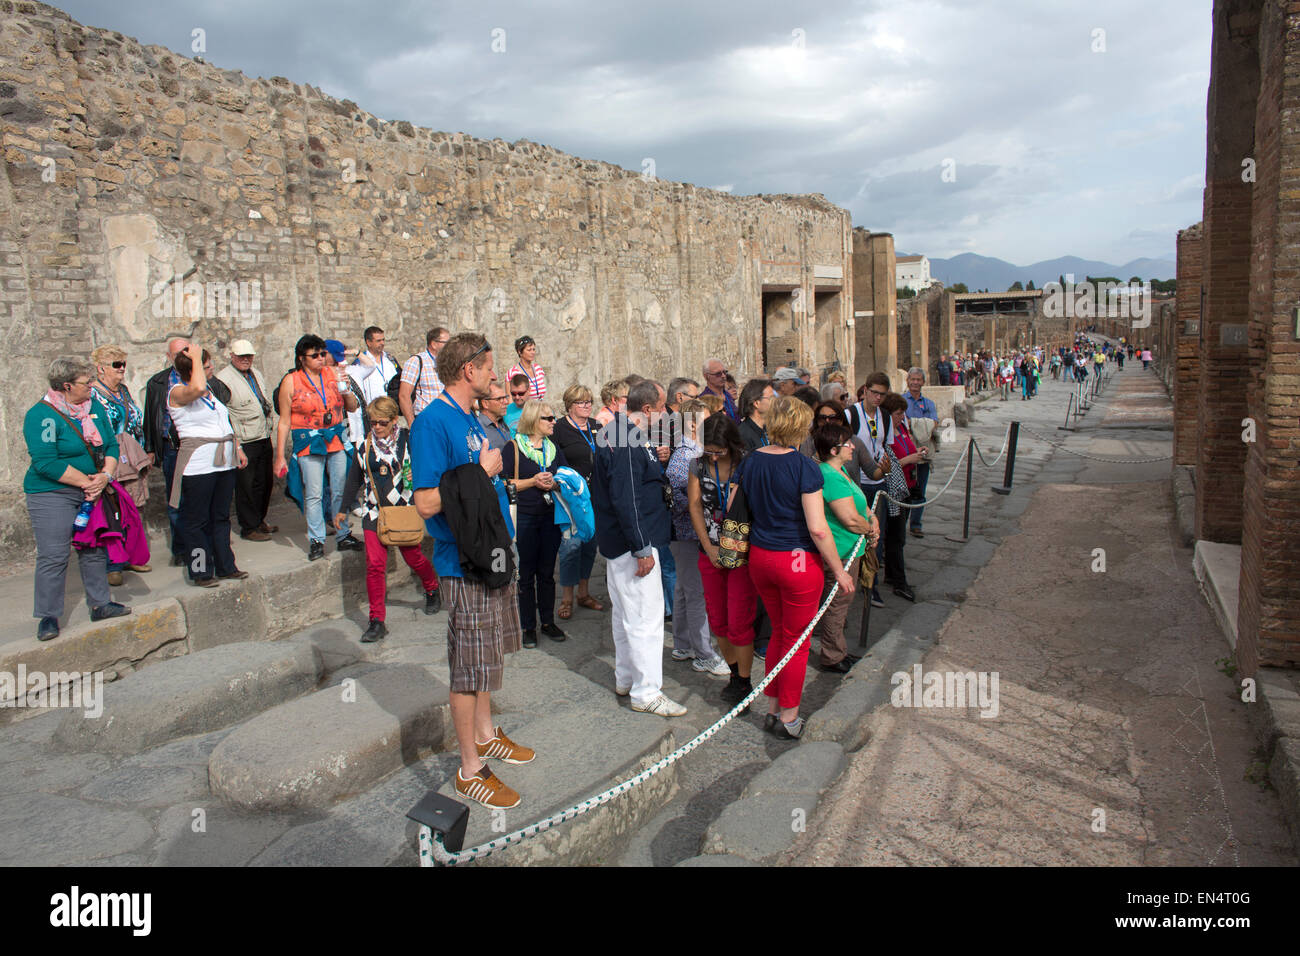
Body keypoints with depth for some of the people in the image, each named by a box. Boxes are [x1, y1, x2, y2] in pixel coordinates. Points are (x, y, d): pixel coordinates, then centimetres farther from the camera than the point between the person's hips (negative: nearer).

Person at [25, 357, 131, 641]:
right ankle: (48, 616, 7)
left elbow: (111, 445, 7)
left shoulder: (95, 407, 6)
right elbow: (46, 462, -21)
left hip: (93, 491, 6)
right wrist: (86, 482, -19)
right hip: (52, 495, -6)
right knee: (53, 555, -3)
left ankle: (100, 603, 25)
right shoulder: (41, 415, -14)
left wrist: (105, 475, -11)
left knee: (94, 550, 13)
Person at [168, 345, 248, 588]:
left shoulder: (210, 391, 16)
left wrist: (237, 447, 18)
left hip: (224, 463, 8)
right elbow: (197, 388, -33)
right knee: (196, 521, 1)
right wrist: (196, 358, -20)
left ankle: (225, 567, 21)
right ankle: (200, 572, 8)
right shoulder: (178, 392, -9)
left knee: (221, 517, 13)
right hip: (198, 465, -8)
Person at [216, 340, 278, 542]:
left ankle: (260, 521, 29)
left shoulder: (257, 375, 15)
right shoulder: (223, 378, -10)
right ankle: (249, 528, 9)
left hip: (264, 439, 8)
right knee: (246, 487, -1)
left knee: (265, 482, 14)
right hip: (243, 443, -7)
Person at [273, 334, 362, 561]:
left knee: (340, 491, 6)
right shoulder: (291, 381, -1)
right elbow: (284, 422, 0)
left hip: (337, 439, 3)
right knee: (313, 494, -3)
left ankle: (343, 536, 17)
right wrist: (280, 456, -2)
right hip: (308, 443, -3)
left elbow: (352, 408, 12)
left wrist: (346, 391, -9)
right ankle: (316, 540, 8)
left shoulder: (333, 375, 6)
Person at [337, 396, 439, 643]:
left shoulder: (408, 440, -4)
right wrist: (343, 509, 20)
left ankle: (432, 590, 41)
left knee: (413, 557, 9)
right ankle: (377, 621, -1)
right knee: (375, 564, -7)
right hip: (374, 512, 2)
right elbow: (354, 479, 16)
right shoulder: (365, 446, 5)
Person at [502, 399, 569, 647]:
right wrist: (533, 482, -15)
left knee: (547, 572, 11)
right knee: (526, 574, 3)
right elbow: (504, 483, -8)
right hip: (524, 517, -4)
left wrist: (554, 483, -8)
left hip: (550, 516, 5)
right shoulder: (514, 447, -4)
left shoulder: (553, 448, 13)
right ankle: (528, 626, 12)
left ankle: (548, 621, 21)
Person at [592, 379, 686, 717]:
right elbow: (626, 500, -26)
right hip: (632, 544, -11)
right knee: (646, 617, -4)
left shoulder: (619, 433, 11)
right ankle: (646, 693, 4)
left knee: (626, 614, 20)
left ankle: (625, 679, 33)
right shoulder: (628, 443, -21)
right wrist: (642, 549, -23)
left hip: (619, 542, 11)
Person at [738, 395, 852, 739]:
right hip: (798, 562, -6)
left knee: (779, 632, 22)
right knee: (797, 640, 9)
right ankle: (788, 719, 19)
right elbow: (818, 529, -19)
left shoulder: (750, 461, 0)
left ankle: (772, 710, 29)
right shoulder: (804, 467, -17)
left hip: (759, 557, 6)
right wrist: (839, 570, -10)